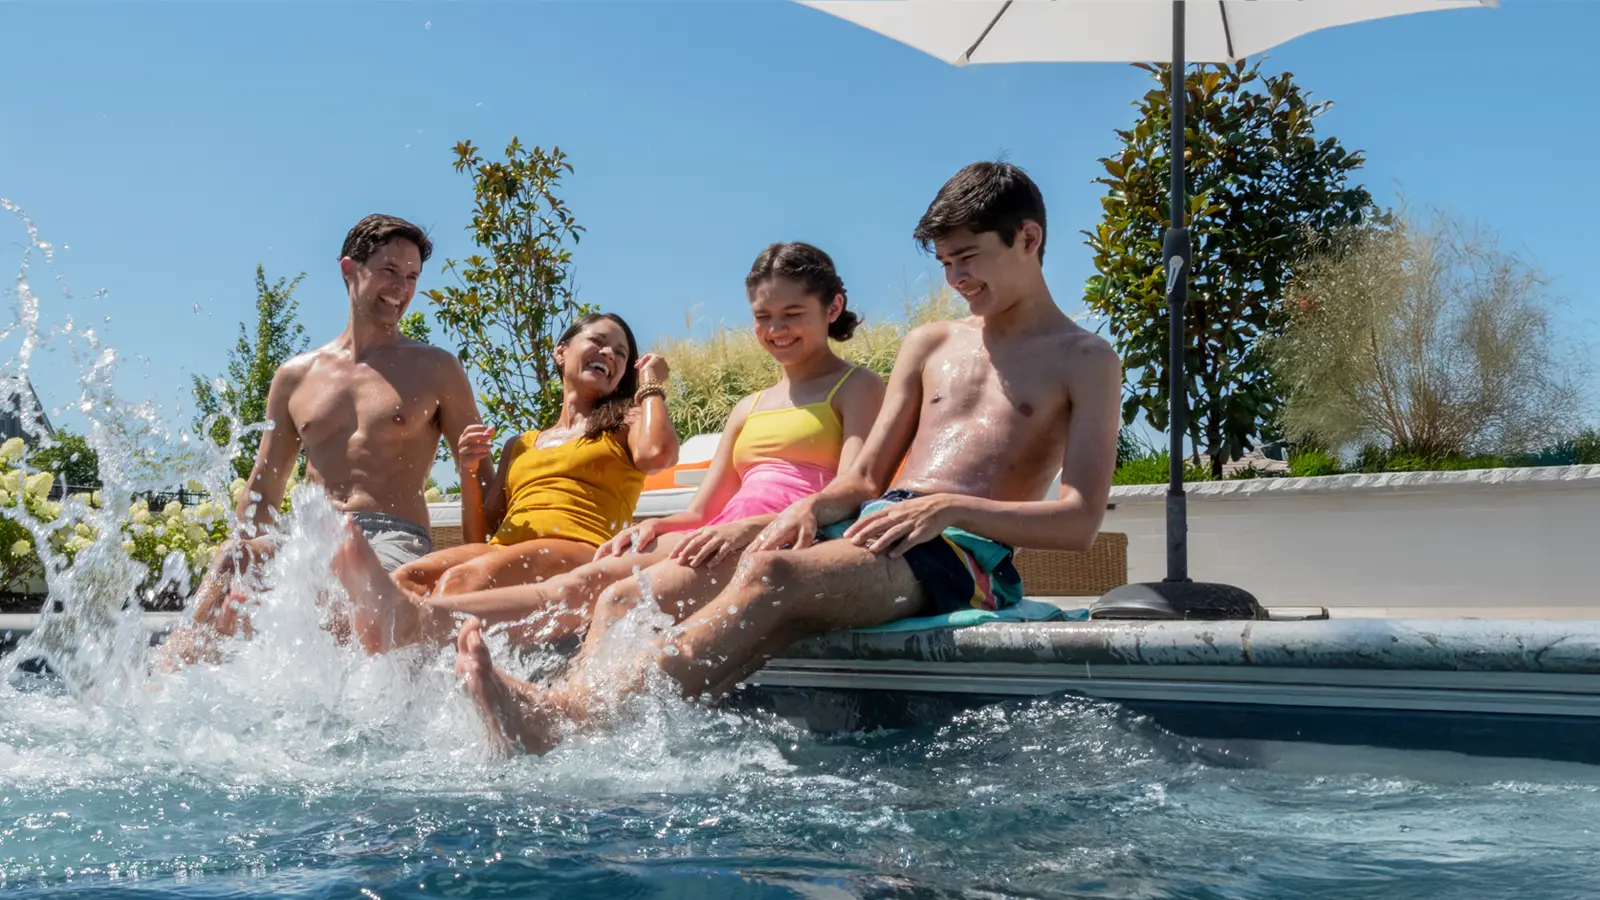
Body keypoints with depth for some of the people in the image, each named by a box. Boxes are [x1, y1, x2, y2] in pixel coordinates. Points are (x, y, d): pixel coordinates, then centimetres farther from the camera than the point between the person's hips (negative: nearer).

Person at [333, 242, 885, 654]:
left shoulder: (857, 389, 12)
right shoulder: (751, 409, 33)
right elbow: (702, 511, 22)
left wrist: (754, 525, -22)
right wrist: (655, 526, -2)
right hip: (730, 542, 6)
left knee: (617, 589, -31)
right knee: (596, 579, -25)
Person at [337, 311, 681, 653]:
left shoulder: (624, 427, 25)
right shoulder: (520, 446, 34)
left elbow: (657, 455, -3)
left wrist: (652, 384, 15)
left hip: (580, 554, -4)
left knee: (461, 580, -37)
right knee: (407, 578, -29)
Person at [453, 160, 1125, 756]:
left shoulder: (1086, 361, 10)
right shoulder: (930, 345, 27)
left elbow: (1080, 522, -3)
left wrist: (951, 506, -16)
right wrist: (815, 505, -2)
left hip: (964, 556, -7)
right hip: (868, 528, 7)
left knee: (775, 580, -36)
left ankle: (564, 717, -50)